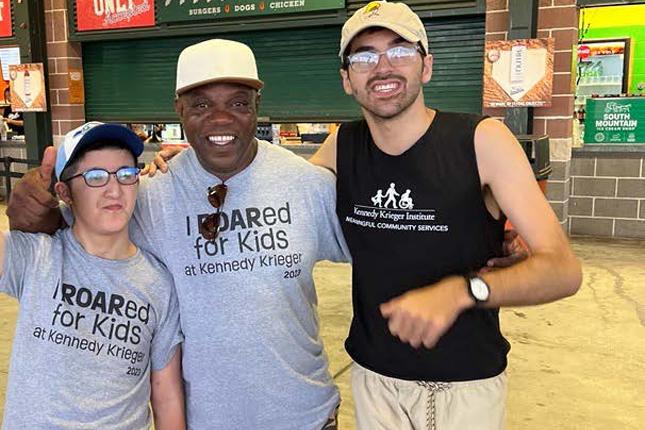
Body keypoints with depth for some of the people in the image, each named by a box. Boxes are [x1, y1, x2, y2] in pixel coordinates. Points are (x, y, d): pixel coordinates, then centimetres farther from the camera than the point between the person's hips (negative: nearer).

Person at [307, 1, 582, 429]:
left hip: (467, 383, -2)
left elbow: (563, 269, -21)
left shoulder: (483, 140, -17)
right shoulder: (341, 147, -5)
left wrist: (460, 291, -36)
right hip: (373, 377, 3)